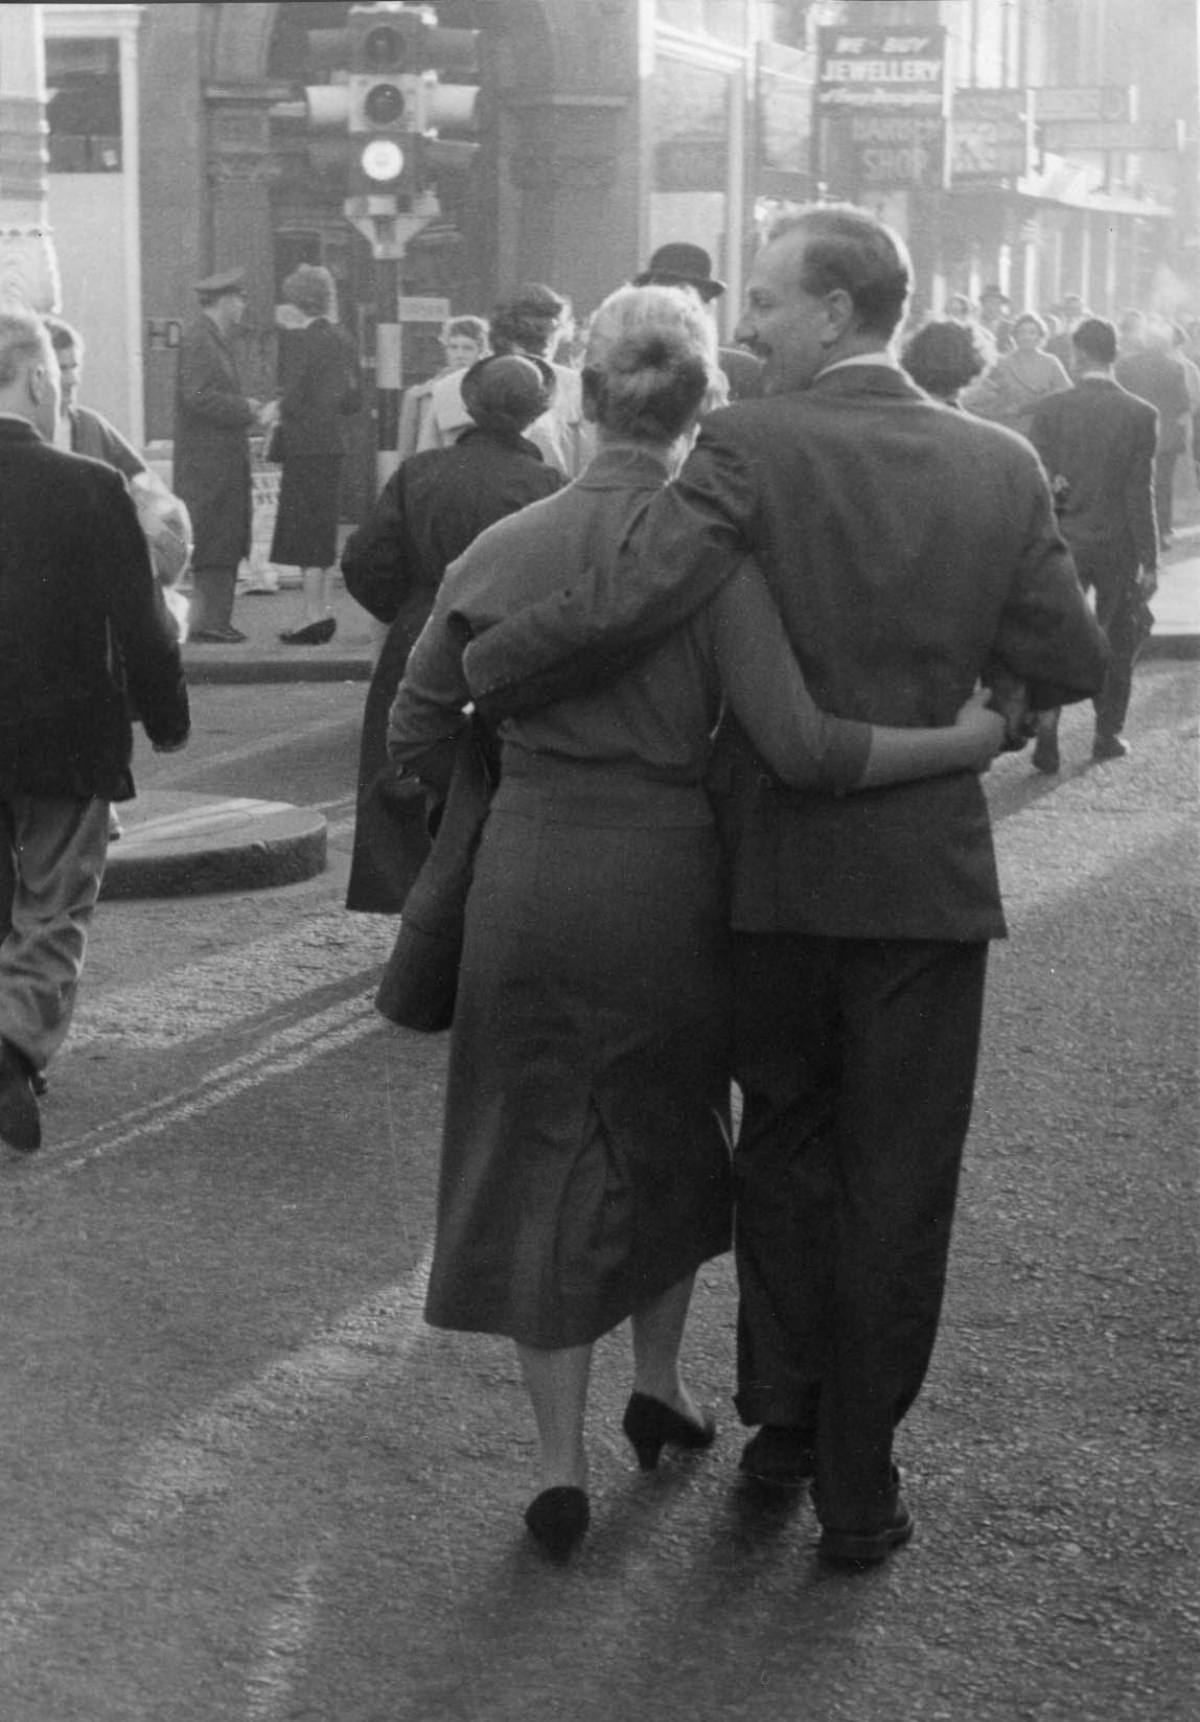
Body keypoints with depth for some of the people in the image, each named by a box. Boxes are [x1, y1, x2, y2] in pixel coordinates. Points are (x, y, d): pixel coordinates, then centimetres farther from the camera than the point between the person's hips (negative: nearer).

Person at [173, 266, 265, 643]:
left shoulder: (217, 339, 18)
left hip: (224, 460, 10)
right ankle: (205, 622, -6)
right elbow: (198, 397, -20)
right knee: (213, 544, -8)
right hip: (207, 461, -10)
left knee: (228, 544, 9)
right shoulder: (198, 340, -13)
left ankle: (216, 619, 11)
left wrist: (246, 407, 8)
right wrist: (245, 409, -14)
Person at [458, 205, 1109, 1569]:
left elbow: (625, 608, -24)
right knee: (896, 1192, 10)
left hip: (780, 868, -1)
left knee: (782, 1149, 20)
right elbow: (1069, 665, -1)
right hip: (930, 874, 1)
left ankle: (782, 1419, 31)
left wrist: (465, 676, -10)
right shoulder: (998, 467, -2)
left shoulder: (752, 449, -12)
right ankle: (857, 1487, 17)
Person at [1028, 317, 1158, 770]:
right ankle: (1108, 732, 20)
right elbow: (1140, 493, -9)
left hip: (1064, 541, 1)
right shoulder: (1140, 415, -9)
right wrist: (1149, 560, -4)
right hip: (1119, 544, -1)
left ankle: (1047, 726, -7)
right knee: (1118, 640, 15)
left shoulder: (1049, 410, -7)